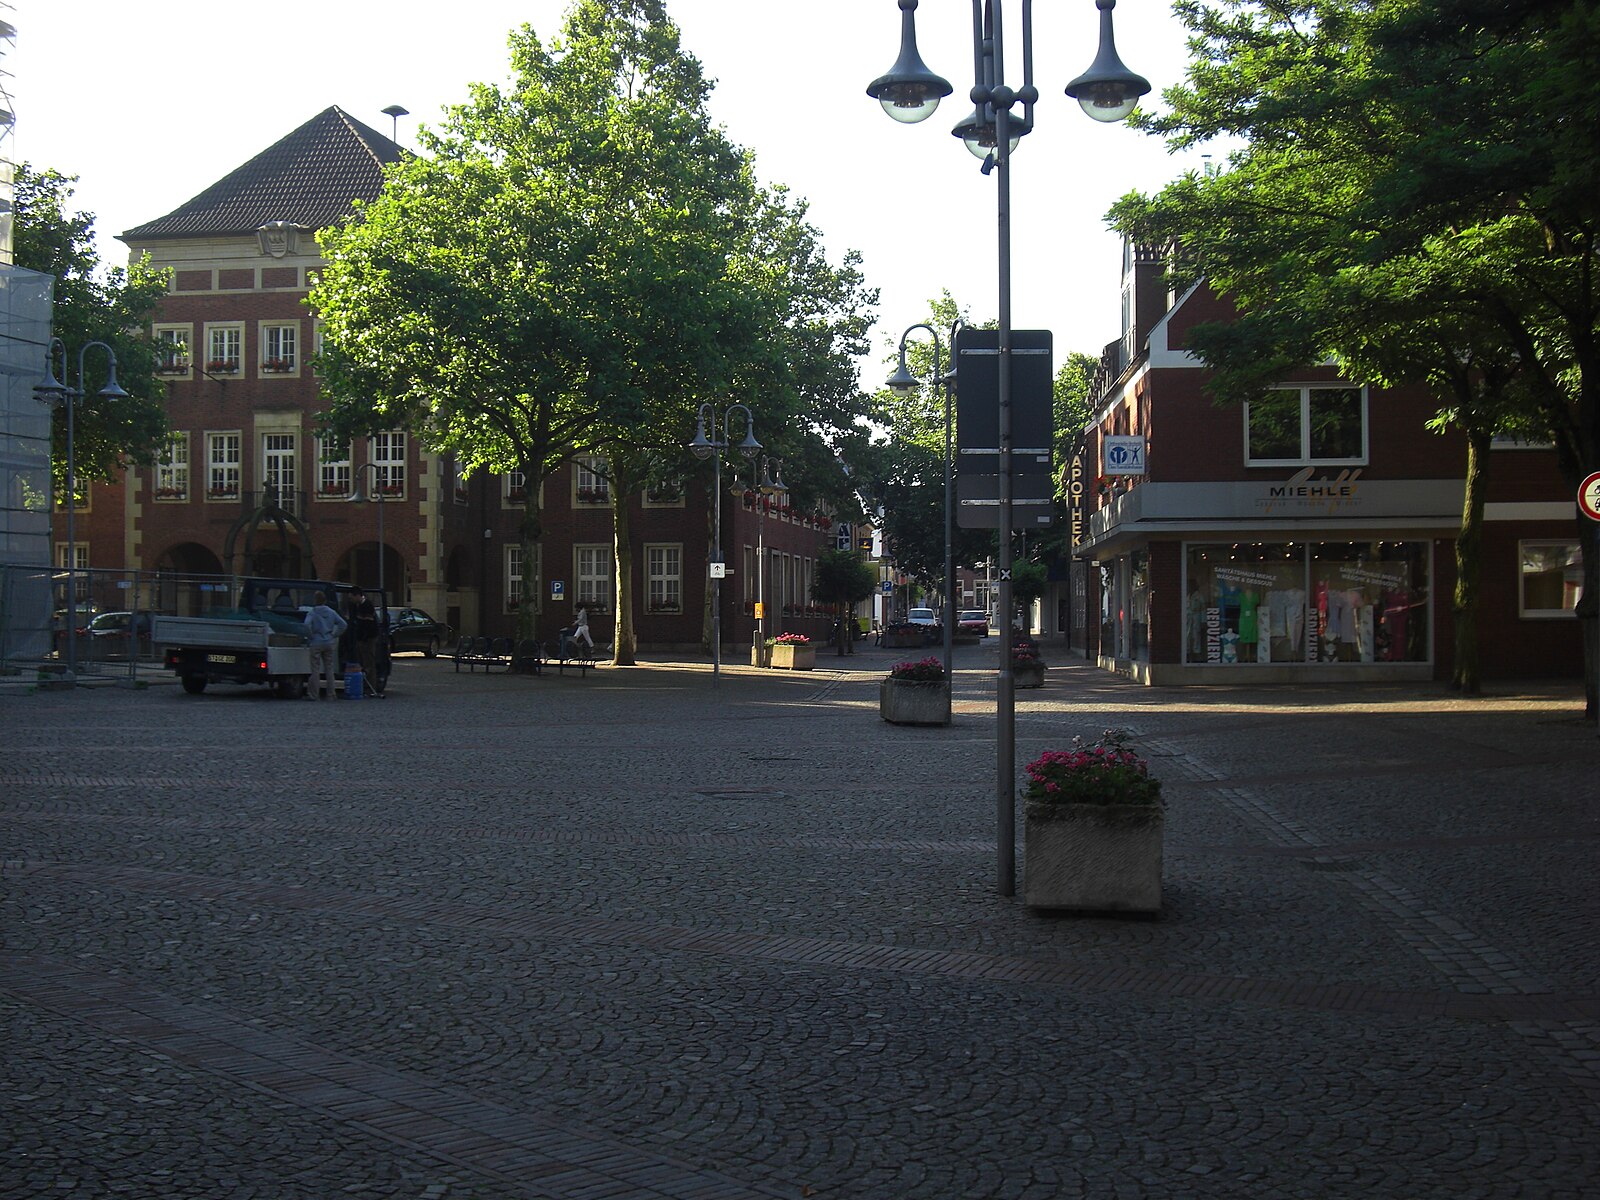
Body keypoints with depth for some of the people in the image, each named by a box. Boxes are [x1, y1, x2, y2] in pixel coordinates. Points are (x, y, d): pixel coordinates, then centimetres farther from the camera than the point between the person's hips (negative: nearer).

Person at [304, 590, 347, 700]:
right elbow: (343, 624, 1)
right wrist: (334, 635, 6)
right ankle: (331, 694, 10)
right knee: (329, 669, 9)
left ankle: (313, 694, 0)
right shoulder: (331, 612, 6)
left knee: (315, 669, 0)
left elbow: (307, 625, -23)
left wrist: (310, 637, -9)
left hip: (316, 643, -4)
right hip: (329, 643, 4)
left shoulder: (312, 613, -6)